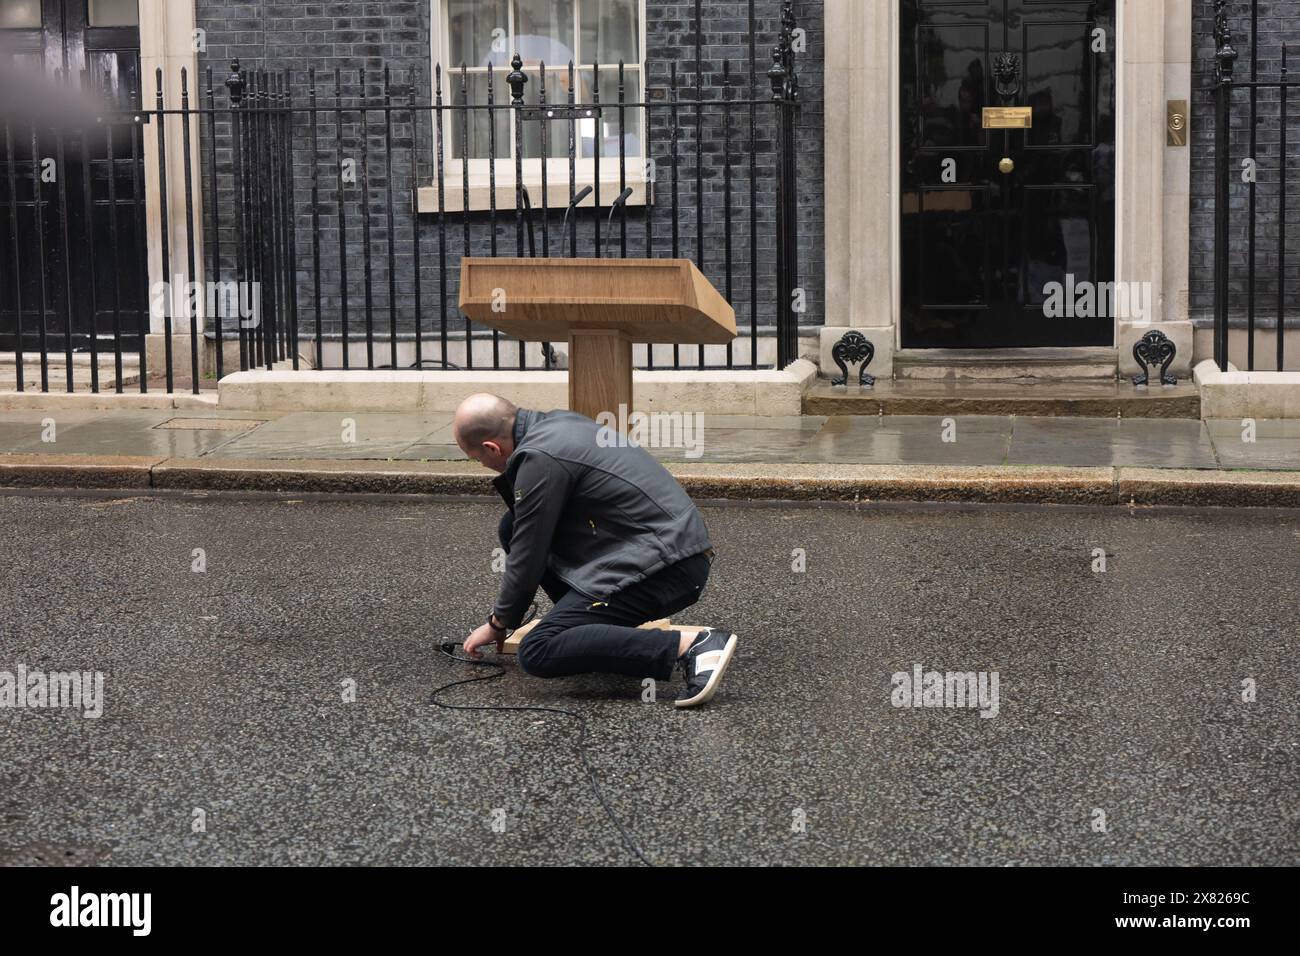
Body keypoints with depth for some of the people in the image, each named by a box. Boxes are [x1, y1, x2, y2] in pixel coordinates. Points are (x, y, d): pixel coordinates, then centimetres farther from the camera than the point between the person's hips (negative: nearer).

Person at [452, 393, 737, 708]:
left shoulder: (540, 458, -14)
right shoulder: (558, 422, 16)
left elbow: (528, 557, -6)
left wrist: (498, 624, 11)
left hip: (666, 566, -10)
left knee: (538, 654, -17)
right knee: (513, 528, 13)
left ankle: (689, 646, -21)